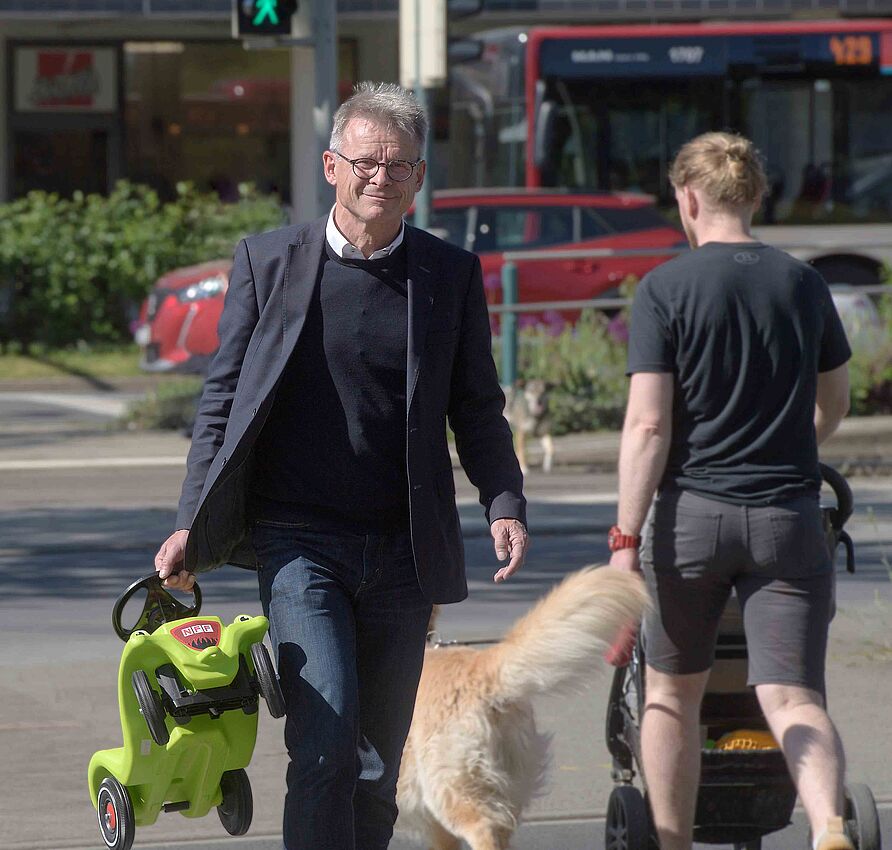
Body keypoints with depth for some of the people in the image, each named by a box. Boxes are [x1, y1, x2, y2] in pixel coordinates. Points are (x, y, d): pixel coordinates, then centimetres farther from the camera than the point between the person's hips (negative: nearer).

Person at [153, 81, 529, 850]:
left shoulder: (451, 274, 7)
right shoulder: (268, 261, 3)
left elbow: (477, 409, 11)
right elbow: (223, 400, 6)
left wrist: (505, 505, -5)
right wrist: (192, 525, 1)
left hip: (402, 552, 2)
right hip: (299, 540, -2)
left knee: (378, 758, 7)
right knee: (326, 734, -17)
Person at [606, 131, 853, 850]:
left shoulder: (666, 288, -4)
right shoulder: (803, 284, 7)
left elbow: (648, 424, -10)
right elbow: (834, 404, 21)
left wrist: (626, 540, -7)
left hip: (693, 512, -2)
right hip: (789, 517, 2)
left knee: (672, 694, 16)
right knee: (794, 698, -4)